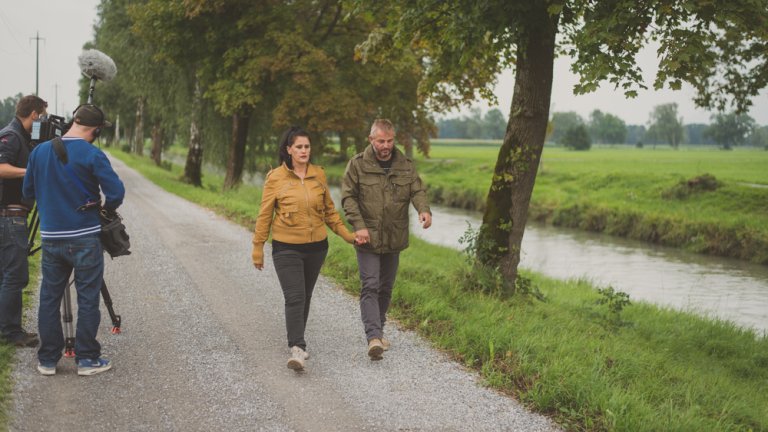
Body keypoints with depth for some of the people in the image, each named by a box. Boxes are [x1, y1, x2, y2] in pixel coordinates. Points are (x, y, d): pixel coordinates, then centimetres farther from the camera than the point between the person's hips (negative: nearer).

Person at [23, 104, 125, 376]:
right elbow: (116, 192, -16)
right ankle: (87, 359, 9)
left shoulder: (39, 152, 4)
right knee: (87, 300, 4)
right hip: (84, 239, -4)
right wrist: (107, 207, 5)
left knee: (49, 299, 12)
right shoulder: (92, 155, -12)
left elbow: (28, 192, 12)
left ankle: (47, 360, 16)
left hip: (50, 239, 5)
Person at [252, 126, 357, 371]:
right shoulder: (276, 178, -7)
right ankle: (297, 350, -16)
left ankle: (295, 342, 31)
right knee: (294, 298, -13)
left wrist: (347, 235, 7)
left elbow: (329, 210, 13)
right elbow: (264, 215, -1)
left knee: (305, 297, 15)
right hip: (287, 248, -4)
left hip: (316, 247, 4)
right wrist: (258, 249, 1)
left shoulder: (319, 175, 3)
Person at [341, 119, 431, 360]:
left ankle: (378, 332, 29)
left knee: (386, 288, 14)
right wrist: (359, 225, -16)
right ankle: (374, 337, -19)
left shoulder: (406, 165, 5)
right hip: (367, 238, -4)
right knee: (370, 286, -12)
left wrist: (424, 209, -23)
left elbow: (417, 190, -1)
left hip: (394, 239, 4)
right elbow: (348, 197, -5)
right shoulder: (358, 164, -4)